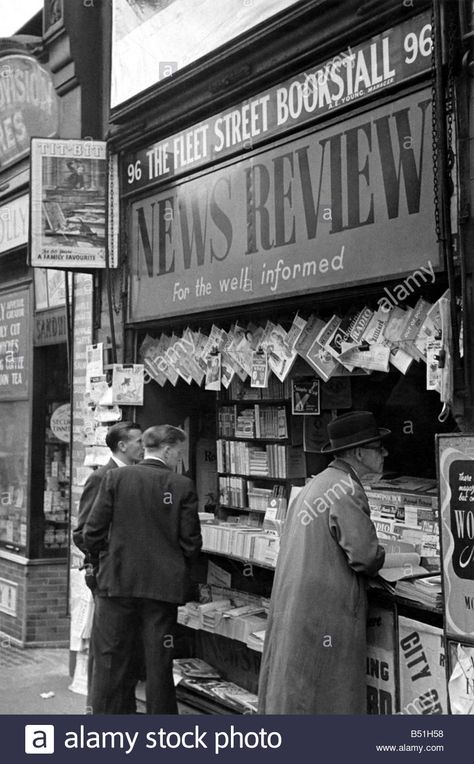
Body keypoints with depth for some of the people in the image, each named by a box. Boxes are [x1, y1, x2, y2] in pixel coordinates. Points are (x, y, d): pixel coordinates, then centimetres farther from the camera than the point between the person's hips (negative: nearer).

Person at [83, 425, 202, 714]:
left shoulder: (116, 478, -3)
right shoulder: (183, 486, -5)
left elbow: (93, 534, -4)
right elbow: (191, 544, -5)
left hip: (117, 582, 0)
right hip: (163, 586, 0)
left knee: (110, 662, 9)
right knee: (159, 663, 10)